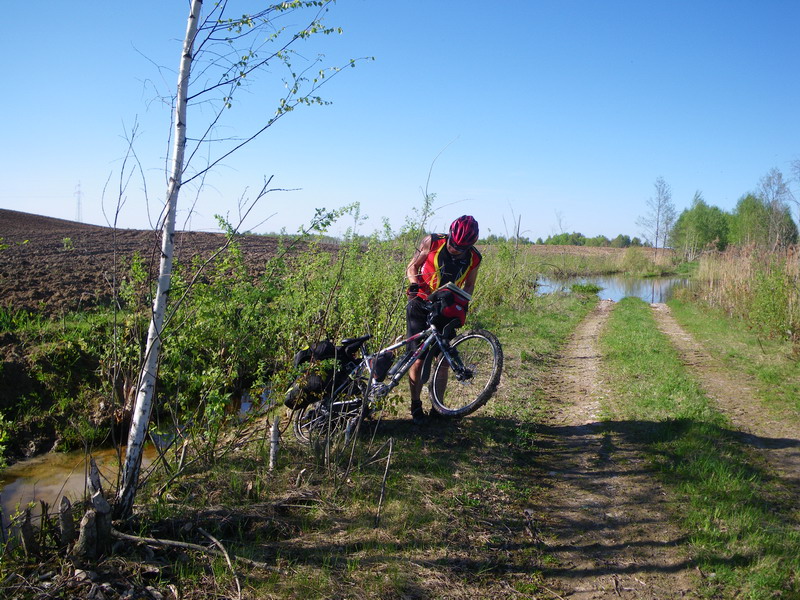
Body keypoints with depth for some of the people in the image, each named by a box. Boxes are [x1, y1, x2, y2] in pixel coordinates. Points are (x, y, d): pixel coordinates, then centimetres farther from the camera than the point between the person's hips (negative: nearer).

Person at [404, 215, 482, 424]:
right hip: (420, 305, -3)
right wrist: (416, 283, -22)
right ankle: (416, 405, 8)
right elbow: (412, 267, -3)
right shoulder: (432, 242, -11)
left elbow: (469, 285, 10)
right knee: (418, 358, -6)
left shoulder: (474, 258, -4)